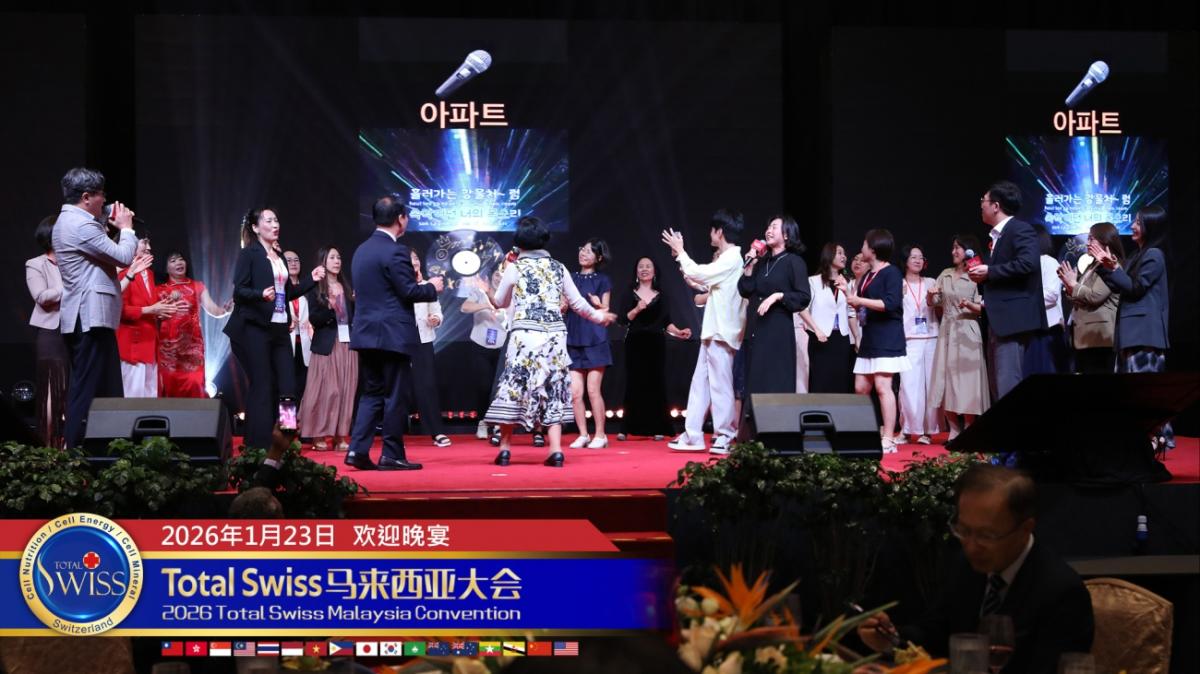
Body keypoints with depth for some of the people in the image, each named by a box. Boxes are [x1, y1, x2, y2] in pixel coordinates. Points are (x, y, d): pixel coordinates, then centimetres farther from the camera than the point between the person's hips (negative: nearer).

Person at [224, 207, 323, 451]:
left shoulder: (279, 256, 18)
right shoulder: (248, 254, -3)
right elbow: (239, 290, -11)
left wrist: (311, 280, 12)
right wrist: (261, 294, -28)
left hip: (279, 328, 7)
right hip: (255, 327, -7)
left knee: (287, 386, 2)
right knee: (261, 387, -5)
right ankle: (258, 445, 0)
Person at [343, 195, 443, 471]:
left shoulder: (362, 250, 13)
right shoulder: (395, 251, -14)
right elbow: (409, 292, -17)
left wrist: (421, 285, 24)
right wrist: (432, 287, 2)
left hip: (366, 334, 8)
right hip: (393, 334, -8)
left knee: (372, 393, 12)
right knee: (395, 395, 0)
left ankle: (358, 449, 1)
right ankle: (392, 455, 3)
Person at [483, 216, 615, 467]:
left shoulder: (515, 268, 0)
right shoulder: (558, 268, 8)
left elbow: (500, 302, 13)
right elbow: (577, 303, 13)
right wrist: (598, 316, 31)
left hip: (525, 336, -3)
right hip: (555, 336, 3)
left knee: (515, 389, 6)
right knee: (552, 390, 8)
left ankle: (505, 449, 7)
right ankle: (555, 451, 0)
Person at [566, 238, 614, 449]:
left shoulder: (602, 281, 4)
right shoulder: (571, 279, 13)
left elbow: (605, 313, 2)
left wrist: (598, 304, -19)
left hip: (594, 341, -3)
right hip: (573, 341, 4)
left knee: (593, 391, -5)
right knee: (575, 392, -2)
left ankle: (600, 435, 4)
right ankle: (583, 435, 8)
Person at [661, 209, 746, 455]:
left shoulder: (732, 259, -13)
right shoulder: (723, 258, 17)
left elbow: (700, 275, -18)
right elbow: (701, 282, 20)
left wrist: (680, 252, -6)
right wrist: (680, 257, 17)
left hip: (722, 331, -10)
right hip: (713, 330, 10)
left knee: (720, 384, -5)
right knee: (700, 382, 9)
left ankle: (724, 437, 1)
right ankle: (692, 436, 12)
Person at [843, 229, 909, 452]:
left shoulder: (891, 273, -8)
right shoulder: (867, 276, 18)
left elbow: (890, 303, -20)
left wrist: (859, 299, -16)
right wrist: (847, 293, 8)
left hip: (887, 339, -9)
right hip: (869, 338, 9)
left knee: (882, 386, -13)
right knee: (861, 388, 7)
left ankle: (888, 440, -13)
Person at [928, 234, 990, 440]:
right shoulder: (945, 275, 12)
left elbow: (981, 308, -4)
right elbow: (933, 303, 13)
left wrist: (969, 305, -24)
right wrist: (931, 296, -8)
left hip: (967, 333, -5)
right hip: (946, 331, 5)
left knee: (966, 380, -6)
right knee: (946, 380, 3)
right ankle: (954, 431, 9)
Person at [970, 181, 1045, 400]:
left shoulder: (1021, 229, -7)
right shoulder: (997, 236, 22)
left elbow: (1028, 263, -23)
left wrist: (989, 271, -16)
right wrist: (983, 277, 5)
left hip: (1013, 319, -10)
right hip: (998, 321, 10)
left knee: (1009, 389, -14)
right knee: (999, 389, 10)